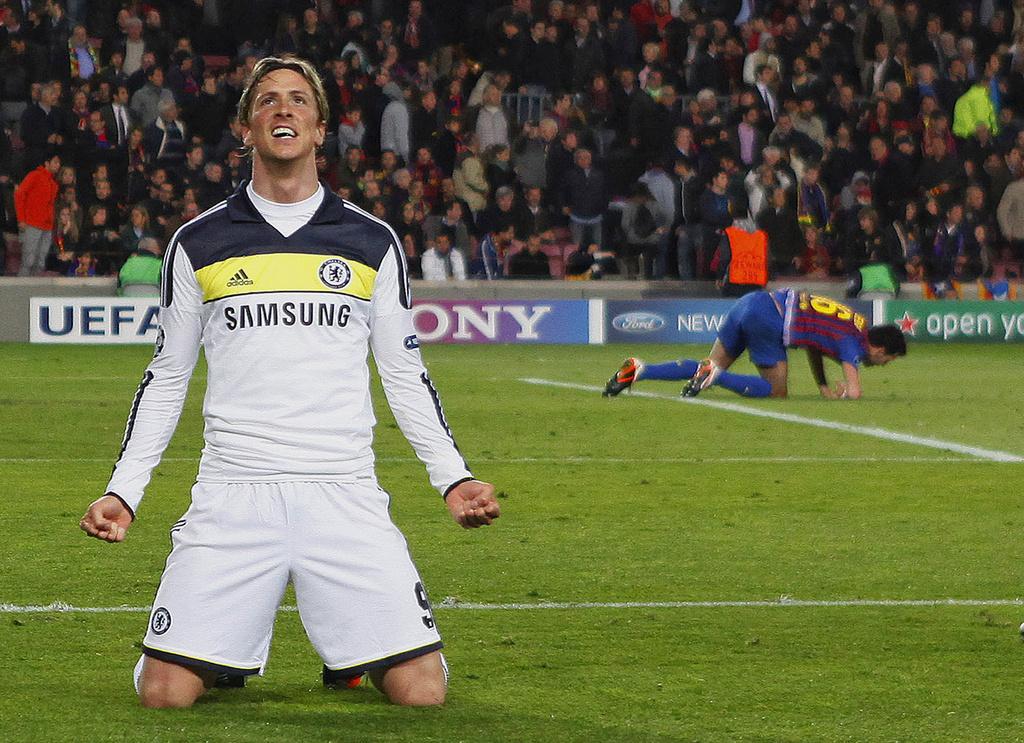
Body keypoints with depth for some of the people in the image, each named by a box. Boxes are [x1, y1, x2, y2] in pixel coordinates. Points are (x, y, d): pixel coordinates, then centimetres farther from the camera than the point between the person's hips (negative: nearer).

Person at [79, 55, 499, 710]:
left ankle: (348, 657, 23)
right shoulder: (198, 244, 8)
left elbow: (405, 373, 15)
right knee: (164, 694, -13)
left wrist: (453, 477, 5)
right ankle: (233, 651, 22)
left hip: (345, 496, 0)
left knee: (423, 693, -12)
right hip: (232, 499, 0)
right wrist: (122, 491, 7)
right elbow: (166, 378, 15)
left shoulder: (372, 242, 9)